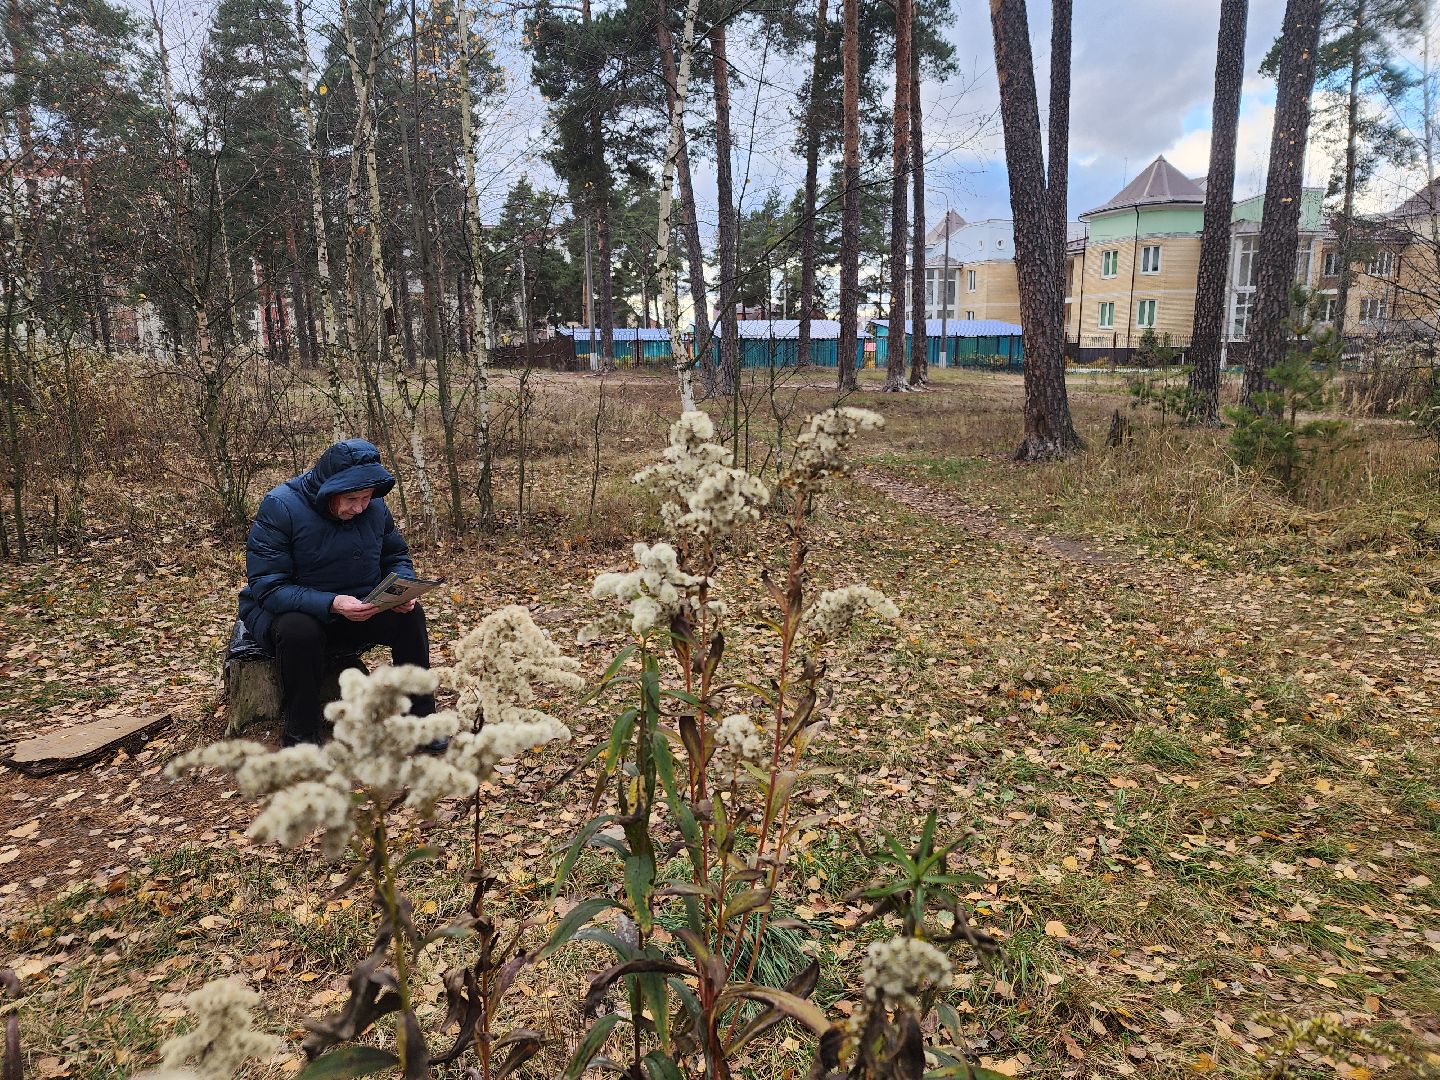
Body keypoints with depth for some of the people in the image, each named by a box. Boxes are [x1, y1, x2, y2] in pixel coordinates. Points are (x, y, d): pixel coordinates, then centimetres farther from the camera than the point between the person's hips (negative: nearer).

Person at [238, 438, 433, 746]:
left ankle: (421, 719, -9)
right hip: (290, 613, -4)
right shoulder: (280, 507, -22)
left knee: (409, 615, -21)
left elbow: (397, 557, 7)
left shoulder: (374, 506, -6)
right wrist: (331, 604, -39)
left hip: (358, 612, 4)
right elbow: (268, 587, -25)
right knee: (299, 631, -38)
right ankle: (301, 738, -20)